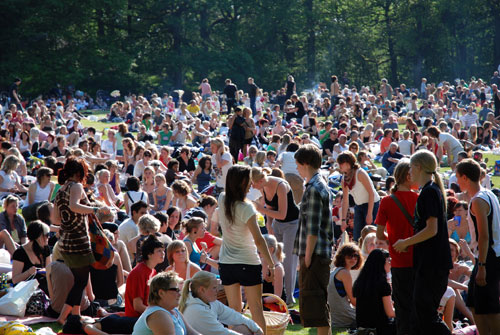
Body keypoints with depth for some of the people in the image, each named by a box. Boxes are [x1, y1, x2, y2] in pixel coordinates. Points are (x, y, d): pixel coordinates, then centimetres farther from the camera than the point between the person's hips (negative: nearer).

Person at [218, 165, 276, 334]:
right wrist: (270, 263, -12)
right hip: (248, 263, -6)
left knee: (234, 308, 9)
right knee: (256, 307, 2)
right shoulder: (246, 208, -19)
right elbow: (258, 240, -19)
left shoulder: (222, 200, -3)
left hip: (226, 263, 6)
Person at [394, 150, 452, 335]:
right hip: (433, 262, 10)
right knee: (421, 311, 11)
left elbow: (431, 230, -20)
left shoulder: (429, 192, -14)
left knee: (425, 312, -9)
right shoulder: (434, 190, 16)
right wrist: (409, 243, 17)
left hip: (431, 264, -10)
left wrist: (406, 242, -11)